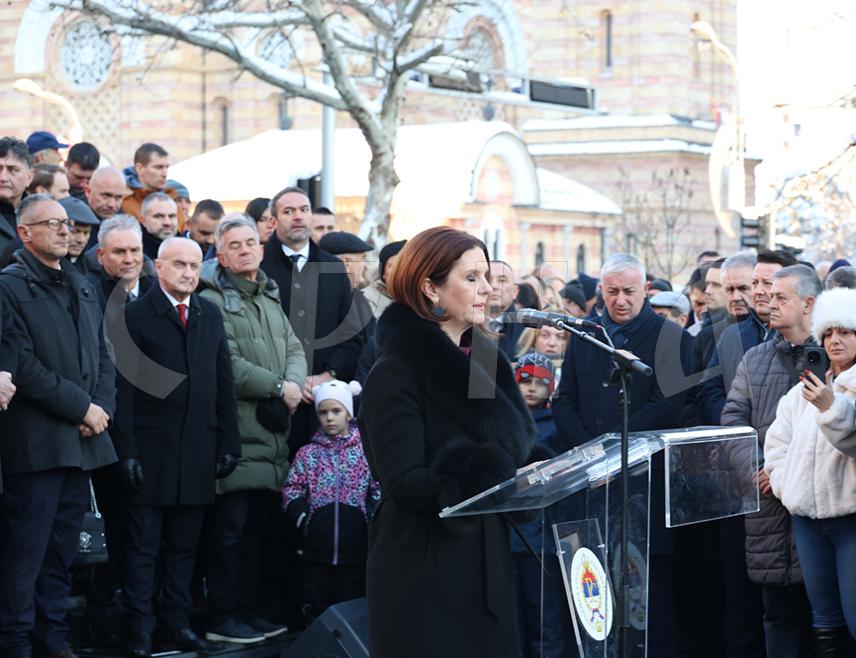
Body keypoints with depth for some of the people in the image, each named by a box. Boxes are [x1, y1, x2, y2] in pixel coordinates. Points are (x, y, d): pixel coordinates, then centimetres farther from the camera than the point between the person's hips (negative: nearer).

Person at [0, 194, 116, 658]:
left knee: (62, 550, 11)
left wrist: (103, 407, 0)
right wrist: (82, 407, -13)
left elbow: (102, 356, 18)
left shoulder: (81, 288, 18)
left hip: (83, 441, 7)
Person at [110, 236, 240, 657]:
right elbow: (124, 387, -8)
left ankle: (176, 622, 18)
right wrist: (126, 450, -13)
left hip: (198, 451, 4)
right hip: (150, 450, -4)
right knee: (143, 546, 1)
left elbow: (224, 383, 11)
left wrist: (229, 444, 6)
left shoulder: (210, 315, 11)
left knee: (184, 545, 10)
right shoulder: (134, 315, -4)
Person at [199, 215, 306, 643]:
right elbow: (227, 364, -16)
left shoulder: (270, 299, 21)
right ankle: (222, 619, 2)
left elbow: (294, 350, 15)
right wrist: (278, 387, -12)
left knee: (259, 529, 12)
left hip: (272, 433, 8)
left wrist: (295, 385, -6)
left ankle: (251, 611, 19)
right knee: (230, 531, -4)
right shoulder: (213, 301, -7)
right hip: (236, 433, -8)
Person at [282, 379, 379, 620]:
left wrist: (370, 519, -12)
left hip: (356, 547, -1)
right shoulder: (308, 453, 7)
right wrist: (303, 519, -10)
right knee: (318, 608, 7)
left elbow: (379, 491, 0)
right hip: (316, 548, 1)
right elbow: (292, 492, 3)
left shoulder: (366, 451, 3)